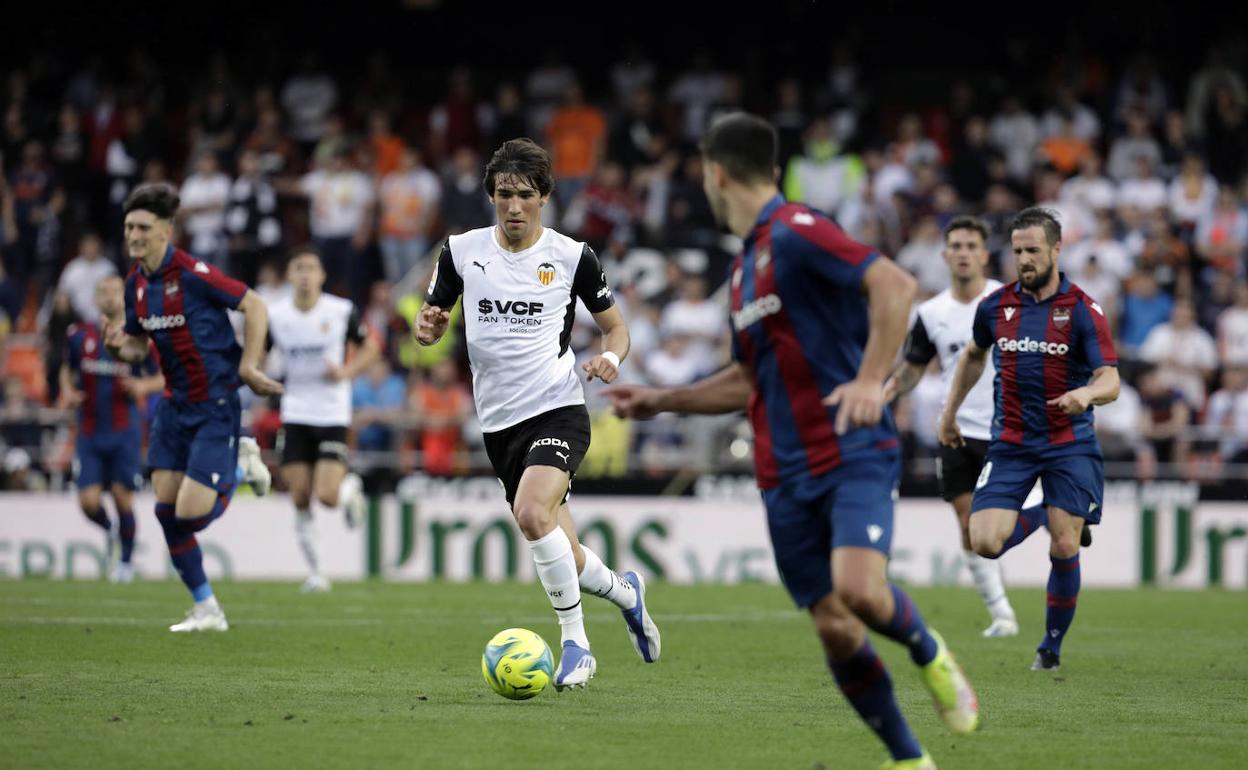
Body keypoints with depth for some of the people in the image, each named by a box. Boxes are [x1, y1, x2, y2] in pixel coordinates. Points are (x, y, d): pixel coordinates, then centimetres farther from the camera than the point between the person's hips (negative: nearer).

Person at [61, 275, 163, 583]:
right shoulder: (79, 335, 3)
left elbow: (161, 378, 6)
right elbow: (67, 369, 20)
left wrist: (143, 386, -15)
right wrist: (67, 391, 0)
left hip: (124, 432, -2)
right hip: (89, 433, 2)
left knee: (123, 498, -2)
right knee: (89, 502, -8)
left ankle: (125, 562, 18)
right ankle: (111, 531, 27)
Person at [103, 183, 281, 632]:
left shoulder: (193, 274, -19)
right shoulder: (136, 283, 4)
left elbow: (255, 306, -13)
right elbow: (138, 345, 15)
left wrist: (248, 366, -17)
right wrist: (120, 347, -8)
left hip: (216, 405, -7)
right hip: (175, 405, 7)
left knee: (191, 514, -13)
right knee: (166, 509, 2)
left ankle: (240, 469, 19)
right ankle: (206, 610, 15)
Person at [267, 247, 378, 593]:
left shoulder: (343, 311, -5)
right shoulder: (274, 316, -1)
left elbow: (370, 348, 7)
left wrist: (347, 372, -11)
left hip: (333, 415, -2)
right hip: (295, 416, 2)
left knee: (327, 496, -12)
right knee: (300, 500, -3)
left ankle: (351, 487, 25)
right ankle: (314, 573, 9)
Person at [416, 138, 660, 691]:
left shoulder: (572, 256, -3)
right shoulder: (462, 252, 2)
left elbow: (615, 327, 9)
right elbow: (431, 322, 12)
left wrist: (611, 358, -14)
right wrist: (427, 327, -12)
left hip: (558, 411, -4)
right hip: (499, 423, 4)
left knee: (532, 512, -31)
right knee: (562, 561, 8)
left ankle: (575, 642, -18)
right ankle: (624, 591, 40)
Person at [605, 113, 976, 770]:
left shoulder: (796, 233, -9)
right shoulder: (744, 266, 19)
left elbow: (895, 285, -21)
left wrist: (870, 381, -28)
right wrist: (660, 400, 26)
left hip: (853, 452, -8)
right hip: (786, 475, 8)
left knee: (858, 589, -27)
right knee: (834, 630, 0)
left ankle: (929, 654, 4)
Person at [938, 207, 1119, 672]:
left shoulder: (1082, 311, -8)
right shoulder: (996, 306, 3)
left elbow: (1110, 380, -15)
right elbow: (974, 355, 23)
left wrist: (1087, 394, -37)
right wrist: (950, 412, 24)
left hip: (1069, 444, -3)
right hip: (1011, 443, 3)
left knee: (1065, 549, -9)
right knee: (985, 543, -12)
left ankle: (1052, 646, 12)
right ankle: (1037, 514, 22)